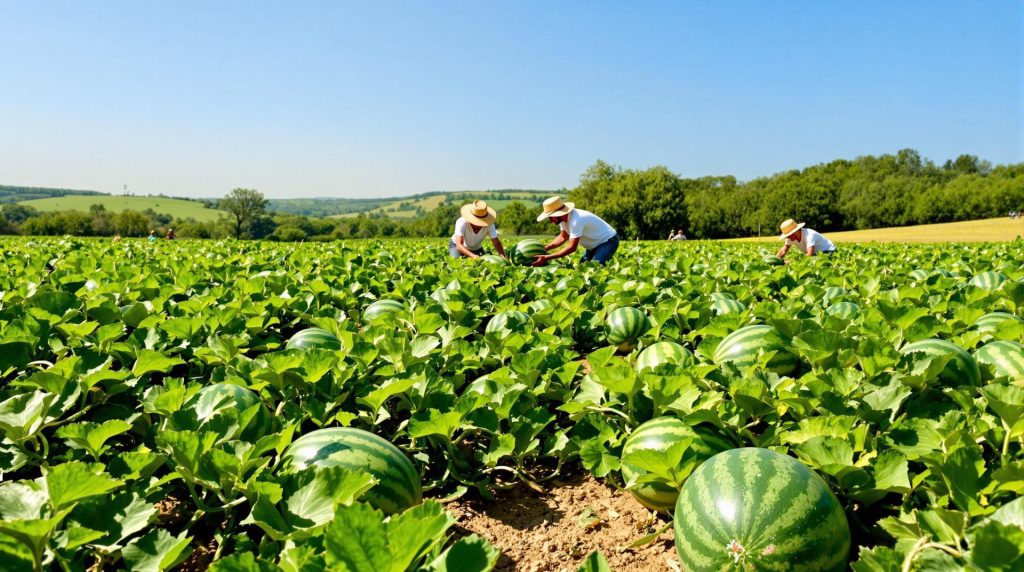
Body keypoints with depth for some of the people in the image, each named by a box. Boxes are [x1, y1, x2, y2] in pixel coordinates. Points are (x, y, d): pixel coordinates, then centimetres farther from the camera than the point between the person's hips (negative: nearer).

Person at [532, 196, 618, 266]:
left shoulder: (576, 220, -33)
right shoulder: (564, 218, -6)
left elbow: (572, 247, -33)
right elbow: (563, 237, 8)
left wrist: (546, 257, -34)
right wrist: (544, 248, -6)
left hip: (608, 241, -9)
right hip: (596, 244, 9)